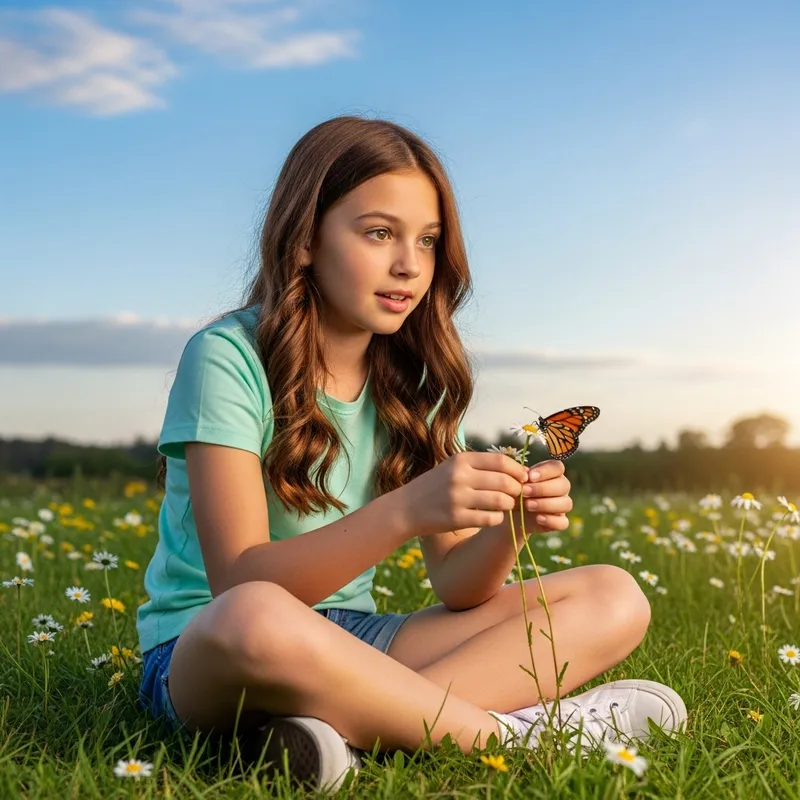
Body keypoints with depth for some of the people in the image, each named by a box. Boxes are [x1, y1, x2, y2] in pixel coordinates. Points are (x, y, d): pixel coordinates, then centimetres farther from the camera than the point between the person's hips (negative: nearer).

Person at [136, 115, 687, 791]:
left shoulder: (418, 379, 4)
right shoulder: (229, 358, -13)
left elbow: (454, 584, -1)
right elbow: (239, 584, -23)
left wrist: (510, 525, -23)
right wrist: (407, 510, -36)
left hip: (350, 640, 6)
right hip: (201, 651, -5)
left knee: (613, 599, -7)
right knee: (258, 620, -42)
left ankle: (345, 725, -25)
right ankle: (516, 729, -19)